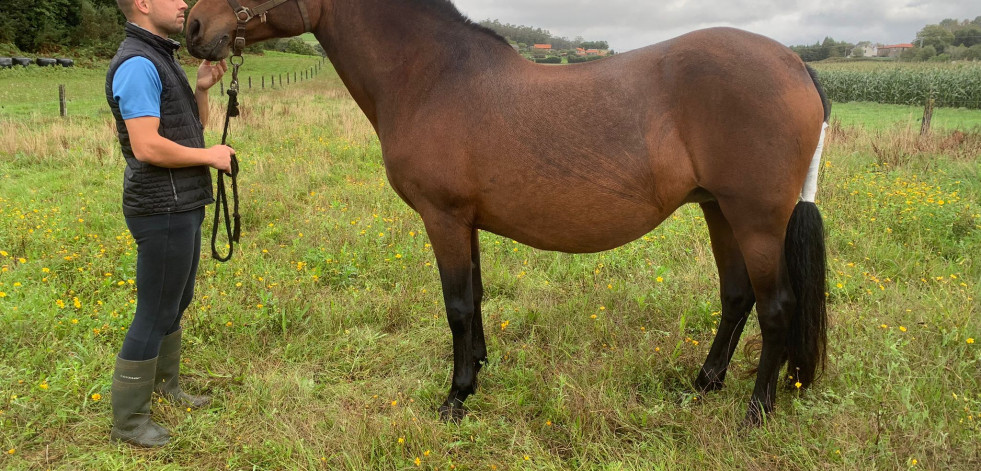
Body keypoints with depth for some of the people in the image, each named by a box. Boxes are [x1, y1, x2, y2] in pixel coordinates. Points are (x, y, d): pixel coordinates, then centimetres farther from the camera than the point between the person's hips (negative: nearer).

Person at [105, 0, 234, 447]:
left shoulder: (162, 58, 13)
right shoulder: (137, 63, -18)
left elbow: (192, 127, 19)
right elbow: (147, 146, -27)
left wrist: (202, 88, 2)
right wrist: (210, 156, -15)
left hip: (181, 207, 10)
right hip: (163, 211, -10)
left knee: (176, 303, 21)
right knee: (155, 314, 0)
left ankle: (165, 383, 38)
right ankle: (128, 420, 13)